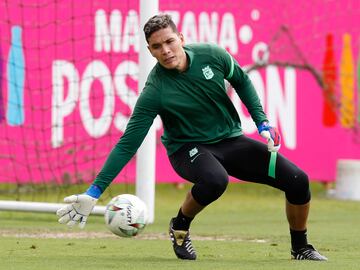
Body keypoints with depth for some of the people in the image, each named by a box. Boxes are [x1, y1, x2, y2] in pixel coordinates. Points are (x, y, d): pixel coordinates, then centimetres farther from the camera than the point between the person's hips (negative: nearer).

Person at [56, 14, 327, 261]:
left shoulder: (212, 55, -14)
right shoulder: (155, 91, -23)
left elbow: (241, 80, 8)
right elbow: (128, 144, -22)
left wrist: (262, 122, 1)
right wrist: (94, 192, -26)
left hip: (230, 140, 4)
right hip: (188, 148, -4)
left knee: (298, 181, -7)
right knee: (215, 180, -40)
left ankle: (301, 248, 19)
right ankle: (180, 227, -9)